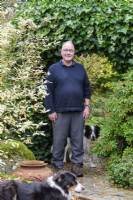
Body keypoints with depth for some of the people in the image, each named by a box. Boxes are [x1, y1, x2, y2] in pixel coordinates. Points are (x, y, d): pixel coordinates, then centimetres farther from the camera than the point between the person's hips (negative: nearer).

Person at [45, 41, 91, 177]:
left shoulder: (80, 68, 10)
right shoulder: (54, 69, 0)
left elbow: (87, 89, 12)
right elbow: (48, 91, -3)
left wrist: (87, 106, 4)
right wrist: (50, 110, -8)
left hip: (78, 111, 3)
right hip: (60, 112, -2)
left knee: (78, 140, 5)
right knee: (59, 140, 3)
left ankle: (77, 164, 13)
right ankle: (58, 166, 11)